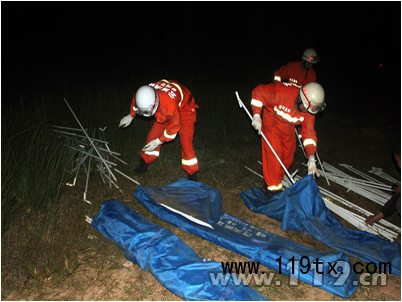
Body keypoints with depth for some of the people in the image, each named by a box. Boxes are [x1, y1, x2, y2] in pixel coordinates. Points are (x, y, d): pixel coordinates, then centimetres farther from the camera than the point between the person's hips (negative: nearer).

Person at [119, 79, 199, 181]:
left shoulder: (170, 105, -45)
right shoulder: (143, 96, -28)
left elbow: (174, 126, -27)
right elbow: (135, 102, 1)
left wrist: (158, 141, -22)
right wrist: (130, 116, 17)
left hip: (184, 108, -6)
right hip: (163, 110, 6)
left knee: (185, 142, -15)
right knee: (153, 135, 2)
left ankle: (192, 175, -3)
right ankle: (144, 163, 23)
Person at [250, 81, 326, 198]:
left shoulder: (309, 110, -18)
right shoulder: (282, 93, -35)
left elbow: (309, 132, -15)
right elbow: (259, 91, -24)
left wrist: (311, 157, -23)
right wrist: (256, 115, -27)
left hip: (288, 129, 5)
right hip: (271, 123, -5)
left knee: (288, 158, 9)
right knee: (274, 155, -12)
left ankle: (275, 179, 31)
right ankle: (272, 187, 3)